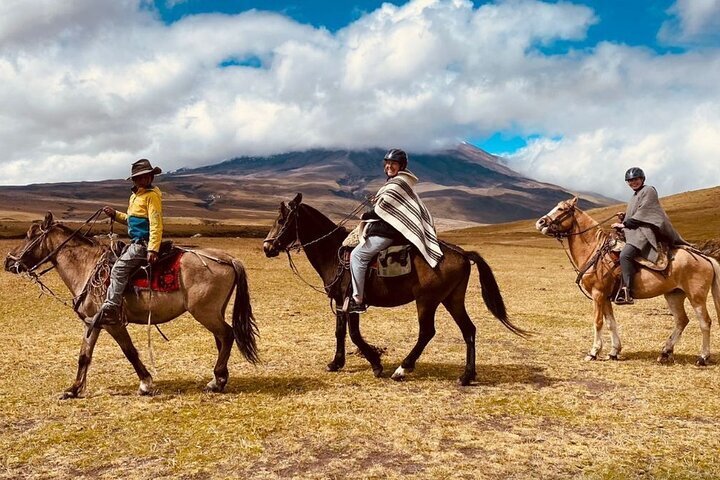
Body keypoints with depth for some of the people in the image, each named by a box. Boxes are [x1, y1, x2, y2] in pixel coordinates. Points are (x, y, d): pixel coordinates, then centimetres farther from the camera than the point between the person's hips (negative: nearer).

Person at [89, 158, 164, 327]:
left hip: (143, 243, -11)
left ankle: (110, 310, -23)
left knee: (119, 268, -20)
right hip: (135, 242, 11)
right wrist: (115, 214, 15)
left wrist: (153, 249, -28)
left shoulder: (152, 195, -11)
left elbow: (156, 224, -20)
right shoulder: (134, 196, 18)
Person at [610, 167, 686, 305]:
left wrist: (625, 224, -13)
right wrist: (623, 217, 9)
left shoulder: (649, 191, 0)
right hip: (632, 233, 11)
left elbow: (642, 213, -10)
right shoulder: (635, 195, 27)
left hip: (644, 232, -11)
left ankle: (627, 292, -40)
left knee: (625, 255, -32)